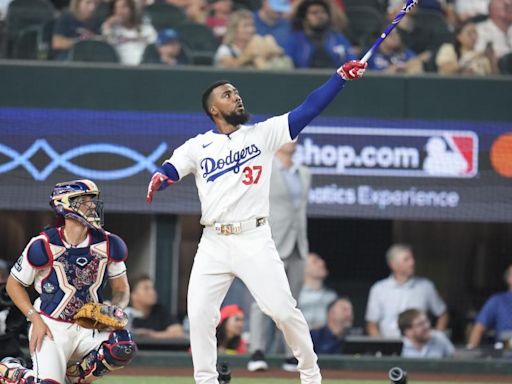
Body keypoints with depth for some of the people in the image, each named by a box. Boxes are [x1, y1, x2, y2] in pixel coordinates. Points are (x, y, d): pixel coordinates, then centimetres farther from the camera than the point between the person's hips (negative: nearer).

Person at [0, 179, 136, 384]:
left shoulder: (108, 245, -4)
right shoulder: (43, 246, -14)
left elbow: (121, 288, 8)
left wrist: (116, 307, -14)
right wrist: (35, 319, -12)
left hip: (88, 329, 4)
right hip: (51, 328, -3)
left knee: (124, 348, -24)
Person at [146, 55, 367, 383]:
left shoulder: (264, 134, 7)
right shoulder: (197, 147, 8)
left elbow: (308, 110, 0)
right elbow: (169, 171, -5)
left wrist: (341, 77, -10)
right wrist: (158, 180, -30)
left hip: (255, 241, -2)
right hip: (213, 243, 2)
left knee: (283, 309, -8)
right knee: (199, 315, -4)